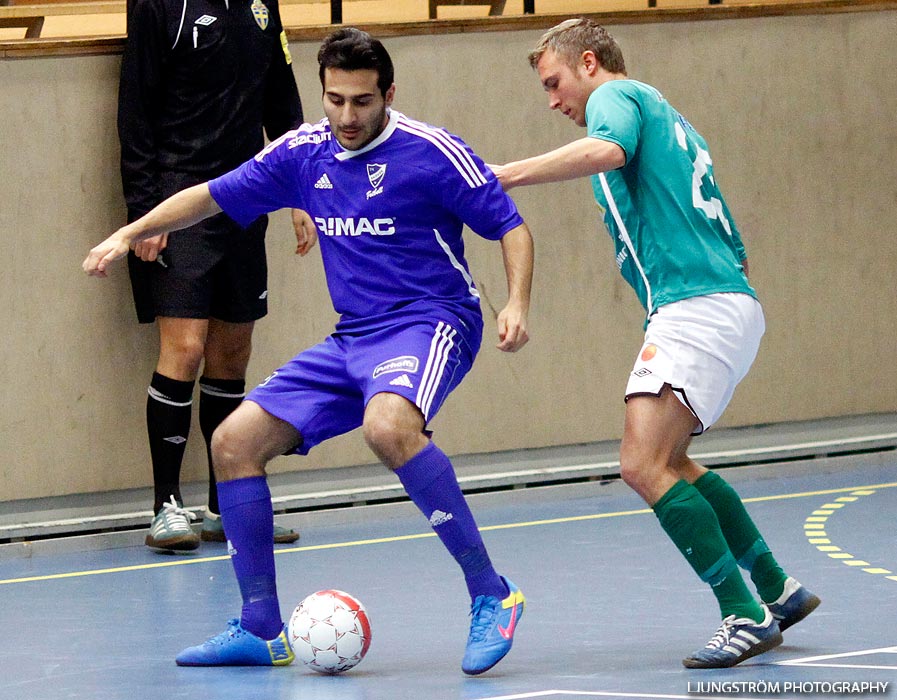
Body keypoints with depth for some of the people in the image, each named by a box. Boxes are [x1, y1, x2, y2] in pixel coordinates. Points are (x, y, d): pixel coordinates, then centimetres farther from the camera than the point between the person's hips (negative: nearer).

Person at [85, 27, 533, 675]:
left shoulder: (432, 153, -10)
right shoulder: (303, 154, 6)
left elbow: (511, 227, -6)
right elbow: (213, 197, 17)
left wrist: (517, 304, -22)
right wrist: (129, 234, 9)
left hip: (430, 322, -7)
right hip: (353, 338, 7)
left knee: (387, 427, -39)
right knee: (234, 443, 0)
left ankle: (490, 595, -31)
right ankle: (260, 631, 9)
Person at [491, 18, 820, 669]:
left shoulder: (616, 96, 1)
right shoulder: (669, 120, 30)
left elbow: (607, 150, -26)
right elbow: (736, 248, 32)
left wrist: (506, 175, -27)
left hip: (695, 308, -10)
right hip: (733, 304, 10)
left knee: (645, 465, -16)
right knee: (669, 461, 21)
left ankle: (746, 615, -18)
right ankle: (779, 590, 23)